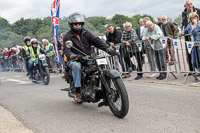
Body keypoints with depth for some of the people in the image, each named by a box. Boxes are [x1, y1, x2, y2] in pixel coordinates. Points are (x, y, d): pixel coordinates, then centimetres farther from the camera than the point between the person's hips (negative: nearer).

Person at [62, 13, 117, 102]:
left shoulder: (86, 33, 14)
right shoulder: (67, 37, 3)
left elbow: (97, 41, 3)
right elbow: (66, 50, -12)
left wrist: (108, 48, -14)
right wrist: (73, 56, -35)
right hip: (75, 60, -3)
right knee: (76, 66, -37)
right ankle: (78, 92, -32)